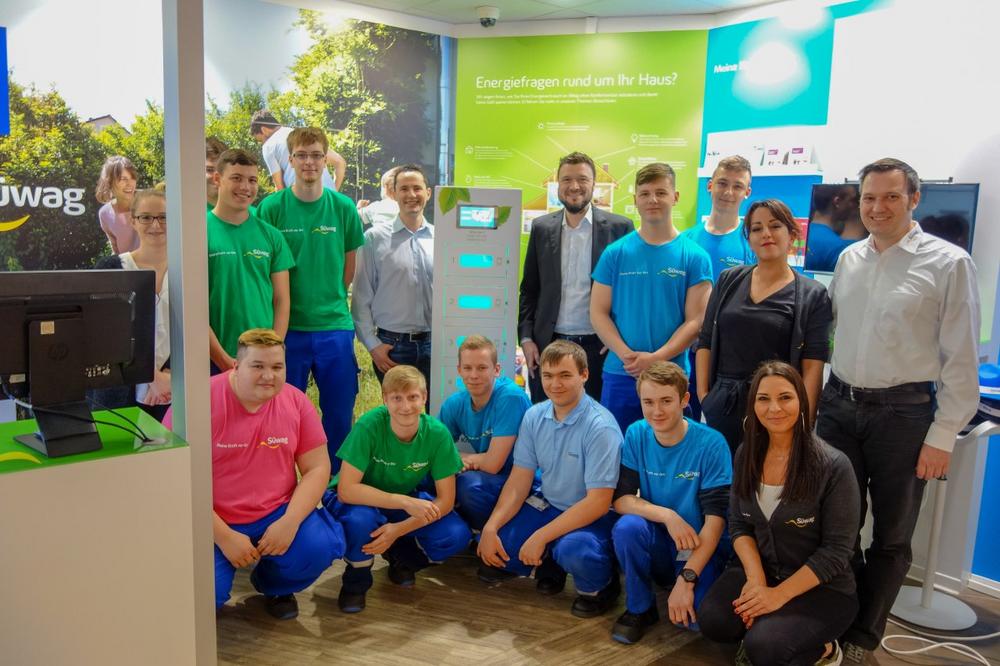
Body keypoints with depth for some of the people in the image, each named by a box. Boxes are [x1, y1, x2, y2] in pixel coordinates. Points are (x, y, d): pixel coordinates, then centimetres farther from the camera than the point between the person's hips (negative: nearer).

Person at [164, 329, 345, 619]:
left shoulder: (296, 402, -3)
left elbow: (317, 468, 0)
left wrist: (289, 522, -16)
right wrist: (224, 537, -17)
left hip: (277, 516, 3)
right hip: (213, 524, -2)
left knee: (320, 546, -24)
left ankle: (275, 587, 12)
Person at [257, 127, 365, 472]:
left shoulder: (344, 207, 2)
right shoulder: (272, 207, -2)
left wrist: (329, 300, 7)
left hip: (335, 325, 1)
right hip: (288, 327, -1)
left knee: (339, 412, 9)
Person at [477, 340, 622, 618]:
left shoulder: (600, 427, -22)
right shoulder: (535, 416, -3)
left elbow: (597, 503, -24)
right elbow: (519, 481, -1)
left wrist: (540, 537, -25)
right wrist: (490, 527, -14)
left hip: (593, 517, -6)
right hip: (546, 505, 6)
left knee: (573, 549, -36)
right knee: (490, 543, -12)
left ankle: (600, 586, 1)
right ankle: (549, 565, 17)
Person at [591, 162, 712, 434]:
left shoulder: (695, 256, 0)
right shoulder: (615, 253, 3)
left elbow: (696, 320, -4)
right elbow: (598, 312, 1)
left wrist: (656, 358, -15)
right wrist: (626, 355, -13)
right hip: (620, 373, 1)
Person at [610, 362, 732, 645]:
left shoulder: (711, 444, -17)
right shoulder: (636, 435, -7)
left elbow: (715, 519, -19)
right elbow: (621, 499, -10)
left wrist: (686, 579, -25)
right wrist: (668, 516, -26)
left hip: (701, 547, -3)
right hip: (657, 544, 3)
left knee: (692, 616, -27)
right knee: (627, 527, -29)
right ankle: (640, 608, -3)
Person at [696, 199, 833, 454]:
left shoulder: (813, 295, 0)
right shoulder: (729, 280, 8)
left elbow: (813, 364, -5)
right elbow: (706, 340, 9)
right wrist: (703, 394, 1)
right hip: (721, 405, 3)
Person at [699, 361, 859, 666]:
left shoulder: (834, 466, -18)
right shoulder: (746, 455, -2)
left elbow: (836, 551, -15)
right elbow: (739, 525, 2)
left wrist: (779, 594, -19)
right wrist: (756, 579, -14)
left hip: (823, 588, -4)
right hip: (760, 569, 4)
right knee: (712, 621, -21)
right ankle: (762, 629, 8)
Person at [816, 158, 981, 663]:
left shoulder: (948, 263, -7)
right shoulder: (848, 260, 7)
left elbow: (961, 359, -7)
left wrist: (943, 436, -9)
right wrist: (817, 400, 10)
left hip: (902, 413, -3)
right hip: (839, 406, 4)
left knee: (891, 537, 11)